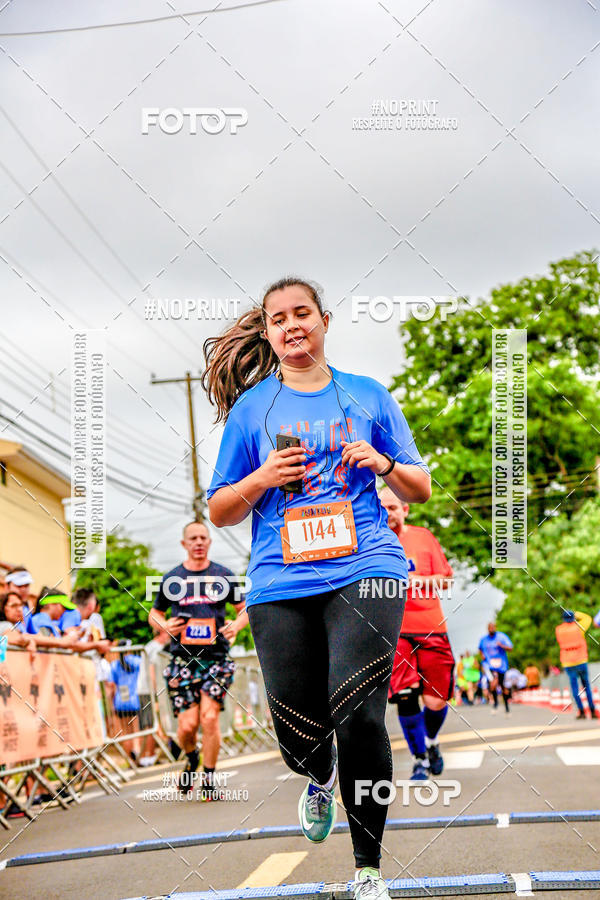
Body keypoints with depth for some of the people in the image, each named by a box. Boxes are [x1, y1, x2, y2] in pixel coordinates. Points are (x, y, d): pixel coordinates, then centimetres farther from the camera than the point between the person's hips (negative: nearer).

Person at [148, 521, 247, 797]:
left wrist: (237, 625, -7)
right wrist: (164, 625, -5)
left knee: (209, 717, -12)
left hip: (216, 657, 0)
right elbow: (154, 613, 18)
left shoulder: (224, 576, 6)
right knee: (187, 724, -6)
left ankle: (208, 780, 3)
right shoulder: (171, 579, 7)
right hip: (183, 658, 0)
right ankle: (191, 757, 29)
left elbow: (244, 608, 15)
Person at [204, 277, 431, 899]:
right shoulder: (251, 407, 11)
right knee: (299, 736, 0)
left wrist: (385, 464, -5)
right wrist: (261, 480, -6)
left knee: (357, 717, -18)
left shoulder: (368, 396, 12)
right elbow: (219, 511, 13)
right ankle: (320, 778, 40)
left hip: (365, 570, -1)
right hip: (280, 584, 1)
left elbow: (421, 489, 16)